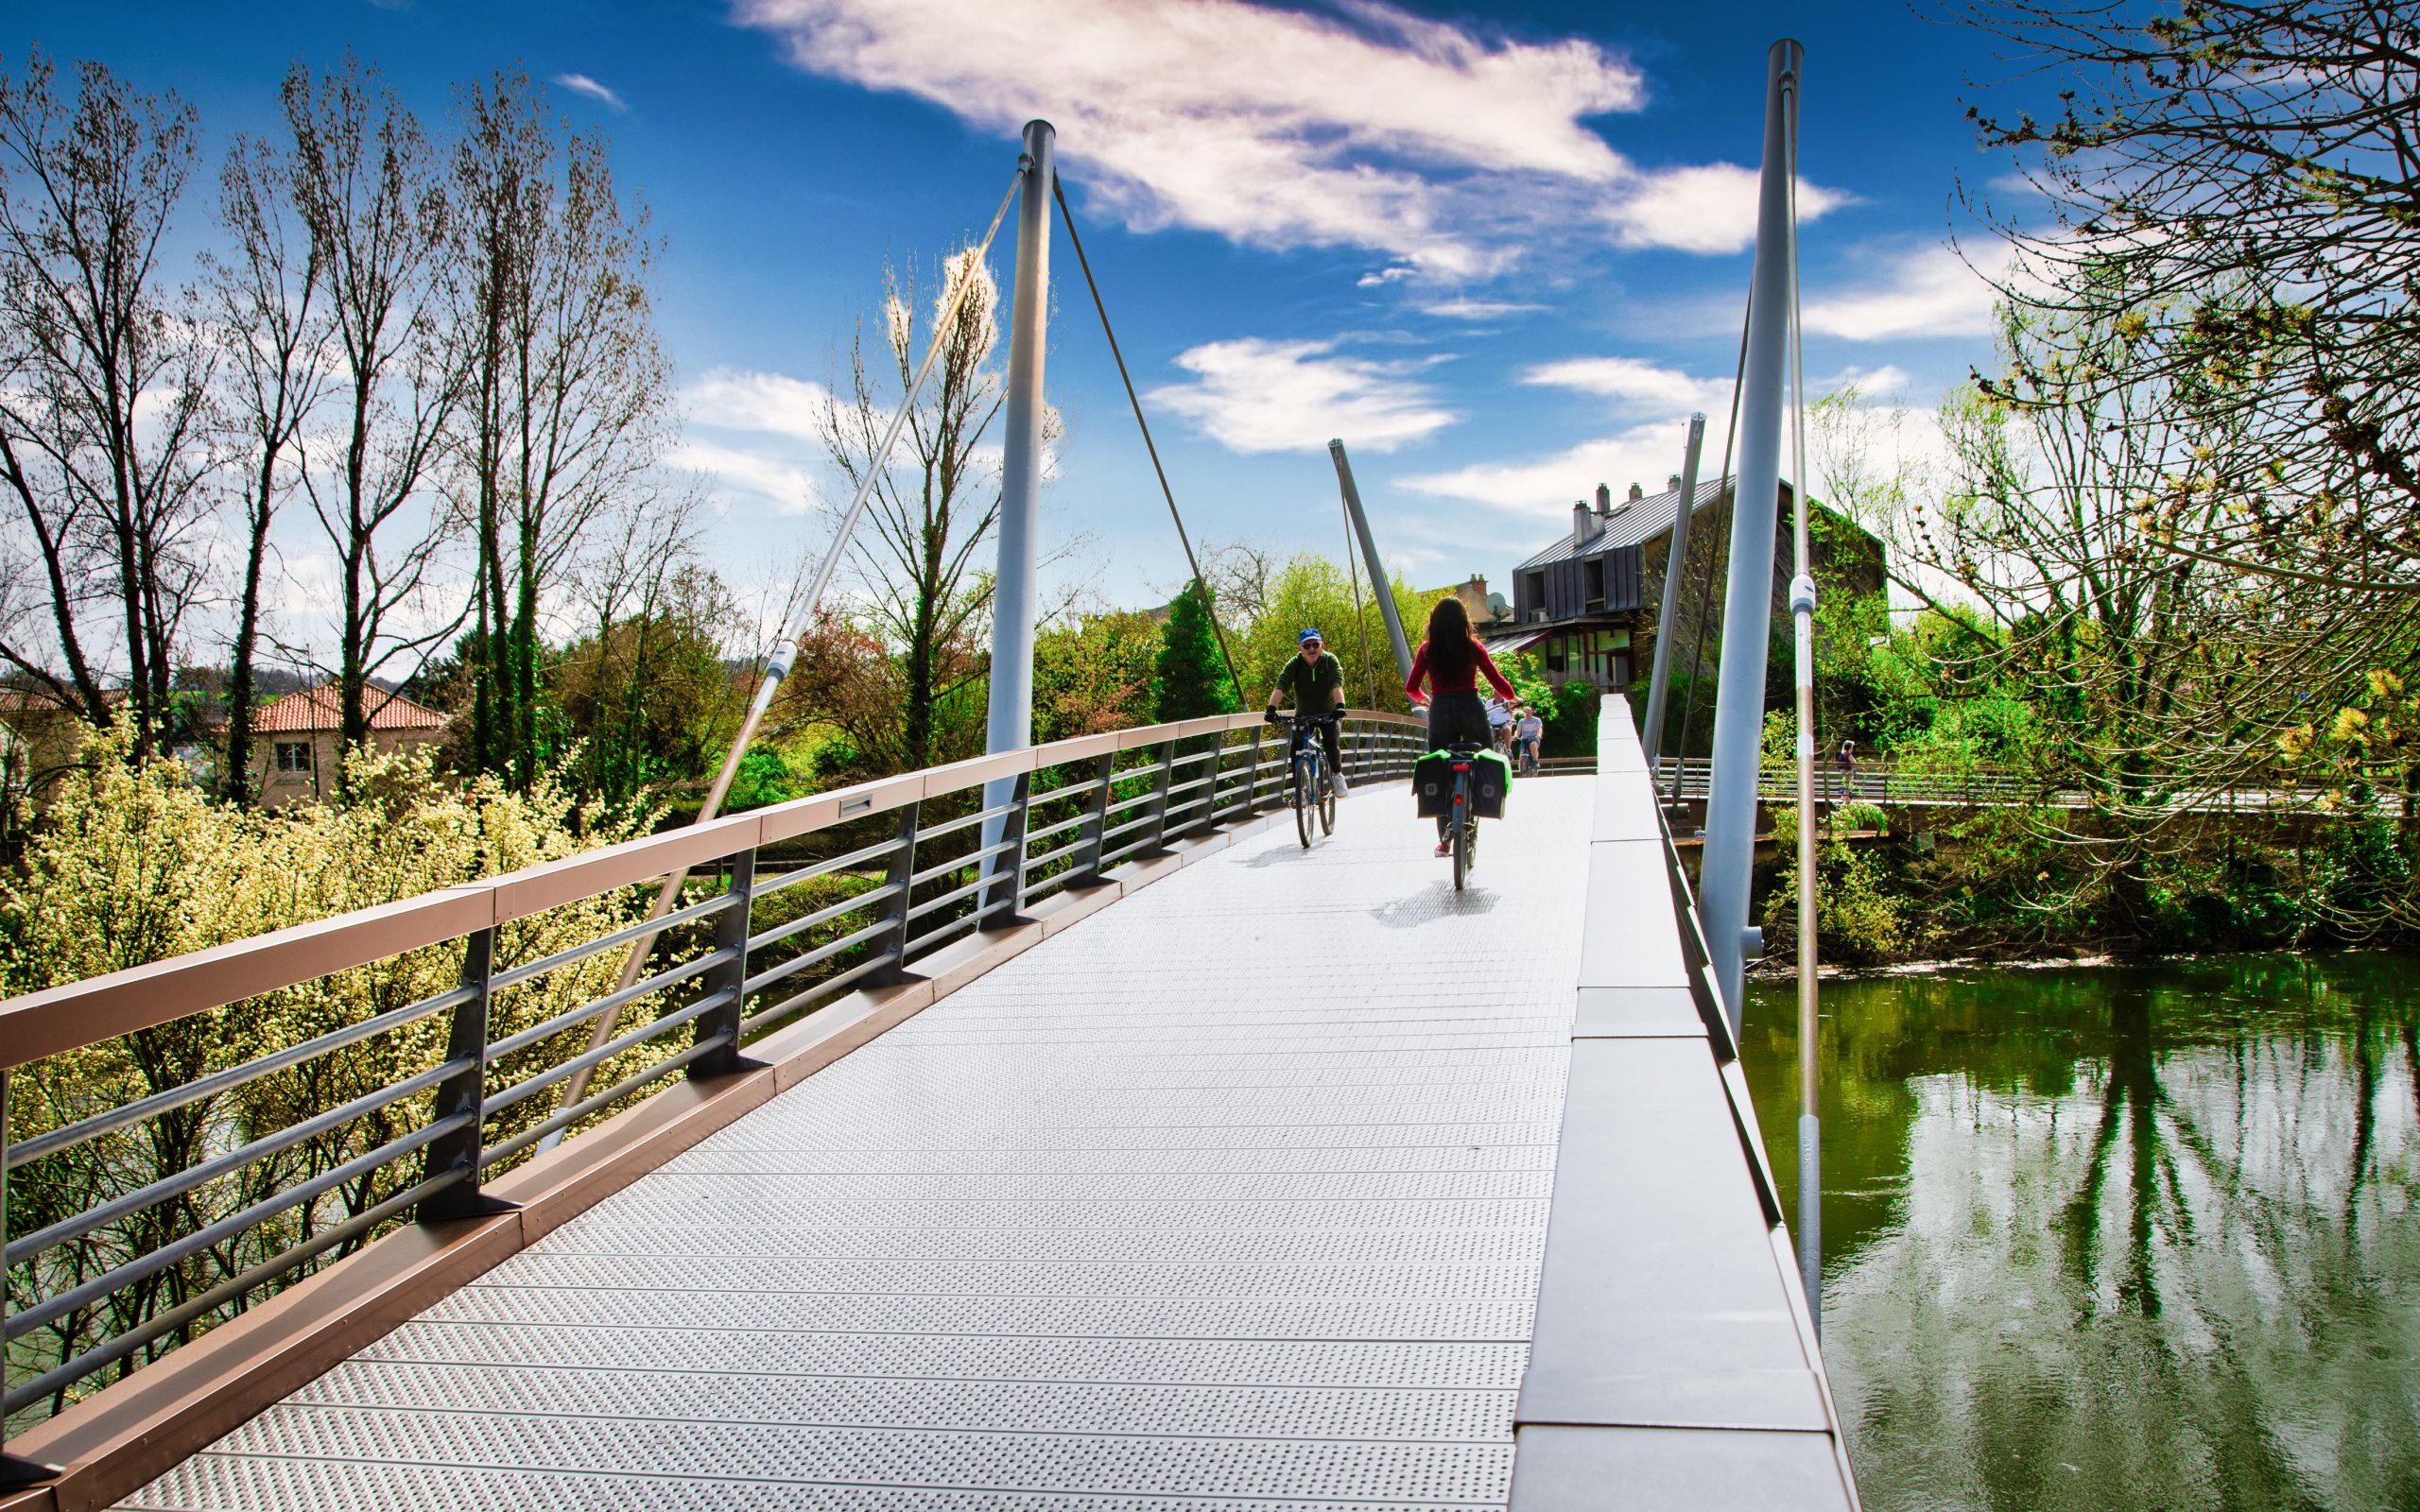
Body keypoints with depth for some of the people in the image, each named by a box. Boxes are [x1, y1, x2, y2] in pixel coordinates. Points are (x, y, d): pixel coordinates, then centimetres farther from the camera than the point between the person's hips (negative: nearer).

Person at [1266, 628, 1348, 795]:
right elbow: (1281, 686, -30)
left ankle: (1337, 774, 7)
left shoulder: (1330, 661, -19)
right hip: (1303, 714, 1)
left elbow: (1337, 684, -33)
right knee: (1296, 747, -14)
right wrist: (1271, 708, -45)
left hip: (1328, 712, -1)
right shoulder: (1294, 663, -17)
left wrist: (1340, 705, -51)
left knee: (1330, 743, -20)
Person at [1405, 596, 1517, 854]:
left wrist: (1422, 698, 25)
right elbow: (1497, 681, 1)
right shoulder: (1473, 647, 2)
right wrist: (1513, 697, 21)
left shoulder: (1427, 649, 5)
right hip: (1470, 707, -1)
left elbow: (1411, 686, 2)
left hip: (1440, 710, 1)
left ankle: (1445, 839, 6)